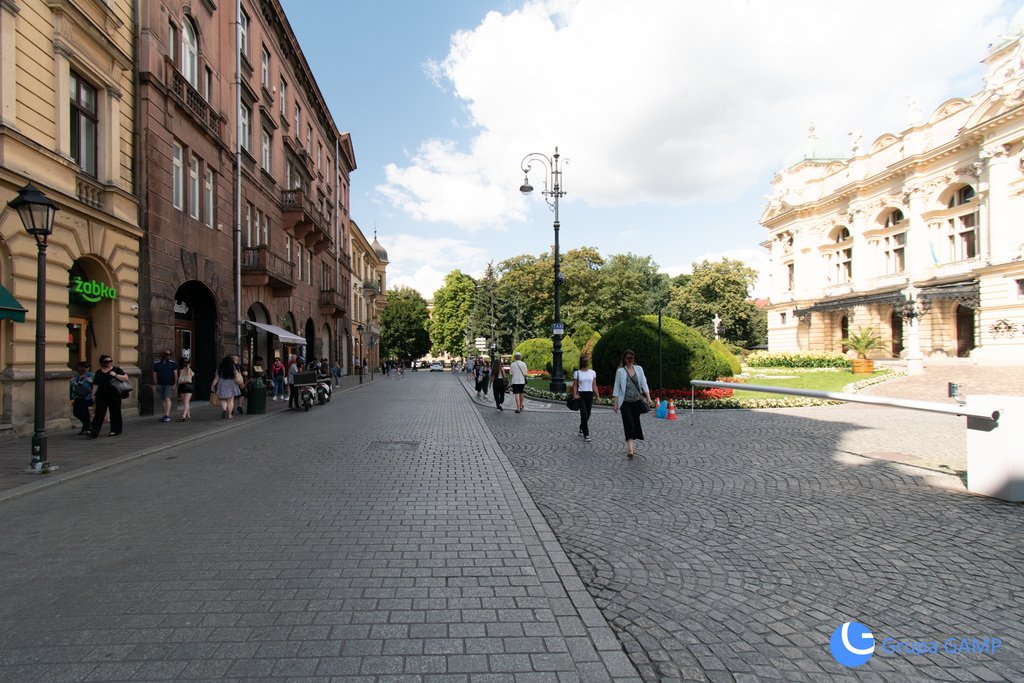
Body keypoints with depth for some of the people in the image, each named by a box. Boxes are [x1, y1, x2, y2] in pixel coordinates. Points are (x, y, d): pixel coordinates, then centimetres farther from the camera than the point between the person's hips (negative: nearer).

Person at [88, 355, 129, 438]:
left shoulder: (116, 370, 3)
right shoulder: (98, 372, 13)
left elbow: (126, 378, -3)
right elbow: (95, 384, 16)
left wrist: (116, 375, -15)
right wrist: (93, 394, 10)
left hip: (114, 395, -2)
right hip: (101, 396, 2)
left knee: (115, 413, 4)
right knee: (99, 414, -5)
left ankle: (115, 431, 16)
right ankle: (94, 432, -9)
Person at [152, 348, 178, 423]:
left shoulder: (173, 363, 0)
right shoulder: (156, 364, 5)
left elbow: (175, 374, 0)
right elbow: (154, 374, 9)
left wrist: (175, 384, -6)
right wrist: (156, 384, 3)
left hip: (169, 385, -3)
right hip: (160, 385, 3)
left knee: (167, 399, -13)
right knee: (164, 400, 7)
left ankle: (167, 415, -15)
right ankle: (165, 415, 13)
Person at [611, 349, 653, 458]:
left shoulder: (639, 369, 7)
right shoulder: (620, 371, 0)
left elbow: (643, 383, 7)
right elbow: (617, 387, 1)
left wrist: (648, 397, -3)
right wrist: (615, 403, -2)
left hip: (637, 400, 3)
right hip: (625, 401, -3)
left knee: (635, 422, 9)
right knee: (628, 423, -13)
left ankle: (631, 444, 24)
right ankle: (630, 448, -19)